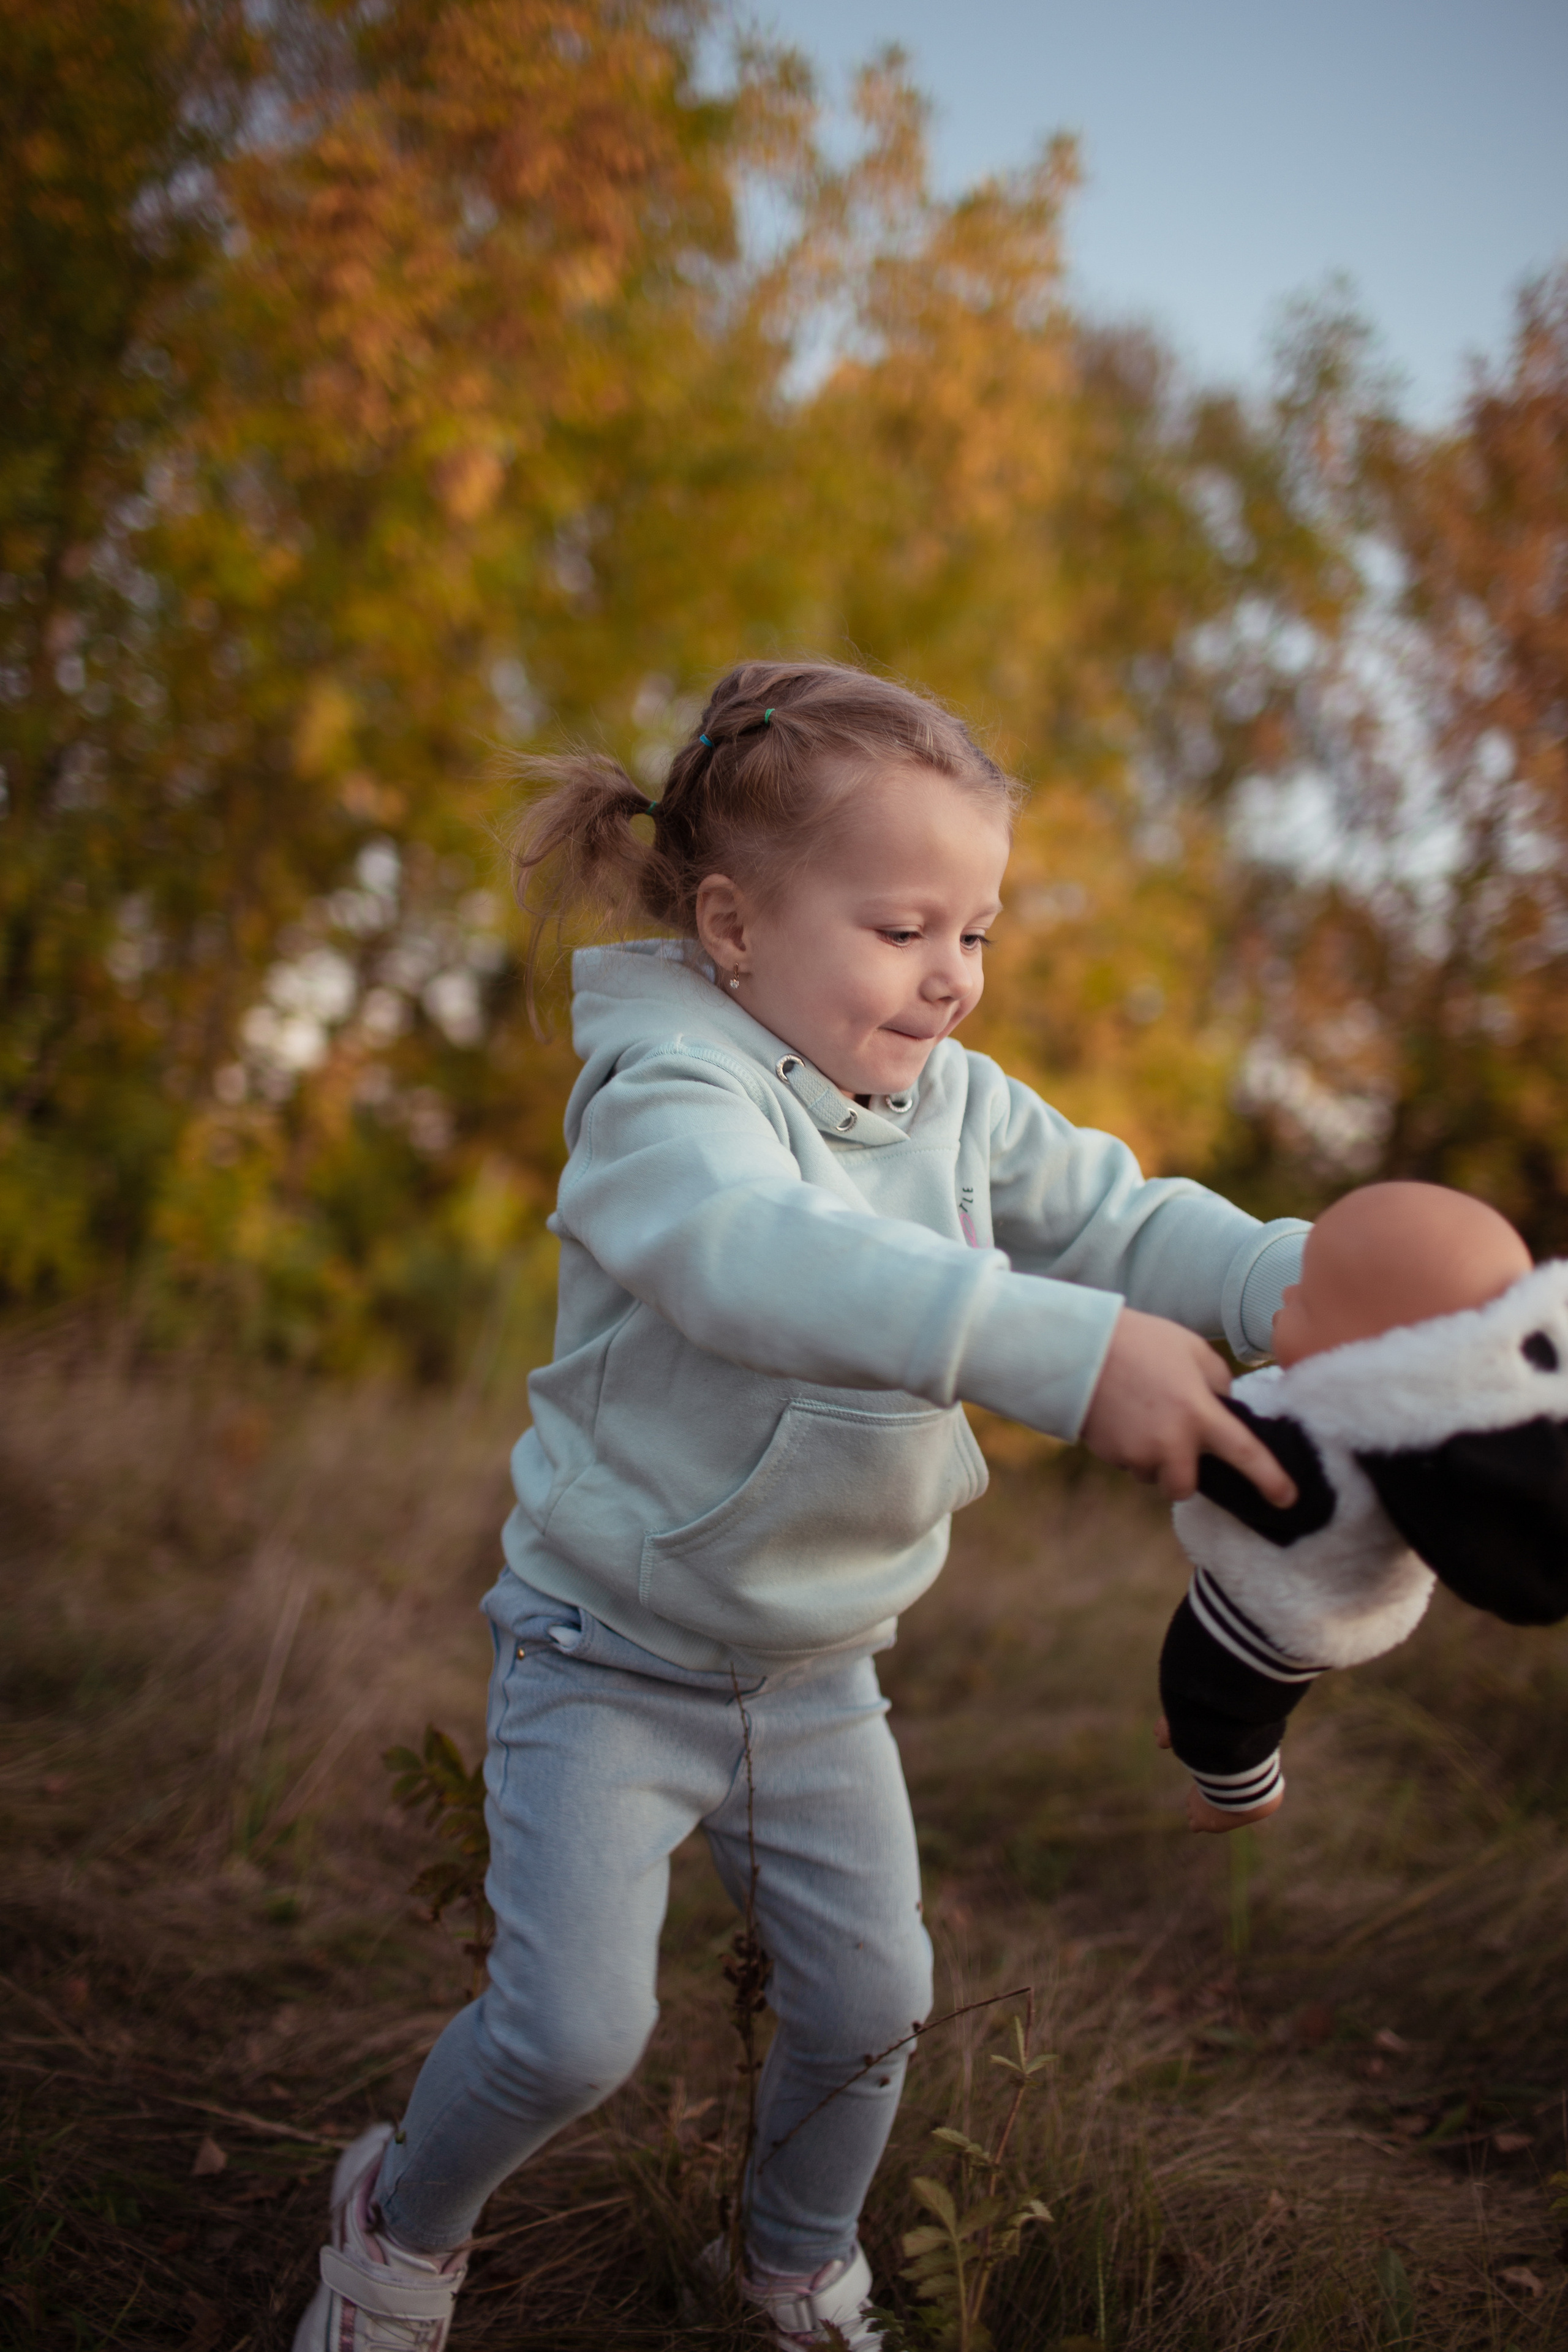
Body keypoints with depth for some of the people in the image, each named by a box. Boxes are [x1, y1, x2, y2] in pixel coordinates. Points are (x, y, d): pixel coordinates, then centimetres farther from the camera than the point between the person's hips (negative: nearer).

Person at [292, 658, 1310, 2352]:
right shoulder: (667, 1095, -26)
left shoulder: (958, 1105, -3)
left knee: (869, 2001, 12)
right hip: (612, 1654, -6)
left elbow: (1122, 1219, -7)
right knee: (572, 2030, -6)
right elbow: (764, 1254, -46)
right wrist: (1067, 1348, -58)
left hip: (818, 1670, 6)